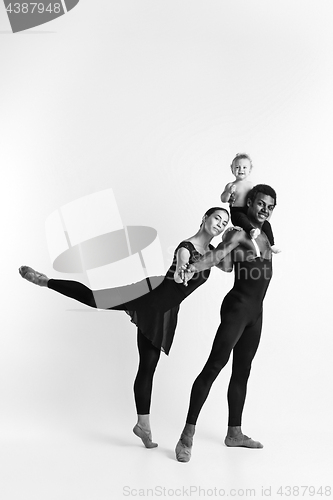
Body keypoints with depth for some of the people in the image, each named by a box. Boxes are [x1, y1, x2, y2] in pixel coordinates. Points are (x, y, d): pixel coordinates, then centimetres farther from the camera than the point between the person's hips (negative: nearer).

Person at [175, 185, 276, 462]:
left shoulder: (264, 238, 15)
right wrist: (192, 267, -43)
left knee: (242, 371, 13)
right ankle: (187, 435, -11)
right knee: (214, 366, -12)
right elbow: (218, 256, -26)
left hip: (256, 312, 9)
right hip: (238, 307, -8)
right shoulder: (239, 233, -9)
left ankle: (234, 433, 22)